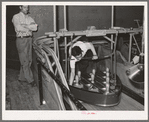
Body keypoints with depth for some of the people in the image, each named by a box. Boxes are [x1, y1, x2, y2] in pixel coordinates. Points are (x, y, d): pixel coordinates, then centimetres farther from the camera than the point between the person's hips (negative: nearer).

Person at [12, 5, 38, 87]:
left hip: (29, 39, 6)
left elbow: (35, 27, -1)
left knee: (29, 60, 6)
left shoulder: (29, 18, 17)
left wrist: (25, 26, -12)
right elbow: (18, 28, -14)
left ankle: (22, 77, 19)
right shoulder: (16, 17, 2)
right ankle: (30, 80, -3)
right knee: (24, 60, -6)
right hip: (21, 39, -6)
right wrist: (29, 28, -5)